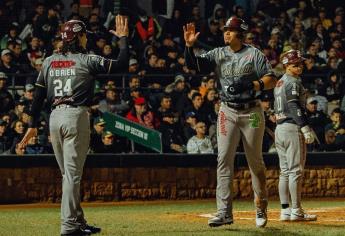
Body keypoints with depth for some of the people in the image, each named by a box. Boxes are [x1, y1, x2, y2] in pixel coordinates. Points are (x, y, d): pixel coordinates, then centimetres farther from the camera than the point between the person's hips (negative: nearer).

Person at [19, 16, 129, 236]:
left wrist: (33, 125, 17)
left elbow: (38, 95, 12)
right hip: (76, 116, -6)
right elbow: (121, 64, -9)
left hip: (55, 117, 6)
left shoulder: (49, 61, 11)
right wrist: (123, 38, 4)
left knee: (69, 173, 14)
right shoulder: (87, 60, -4)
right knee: (73, 172, -6)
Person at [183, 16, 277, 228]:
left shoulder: (254, 54, -2)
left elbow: (271, 80, -7)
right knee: (224, 159, -8)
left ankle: (261, 208, 22)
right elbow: (194, 64, -2)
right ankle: (224, 212, -11)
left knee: (255, 161, 6)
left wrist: (250, 85, -23)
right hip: (228, 112, 3)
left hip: (251, 112, -2)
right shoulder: (219, 54, 7)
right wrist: (189, 45, -18)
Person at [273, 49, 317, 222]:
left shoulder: (279, 83, 19)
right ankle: (296, 211, -9)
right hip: (292, 127, -9)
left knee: (285, 172, 9)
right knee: (296, 170, -8)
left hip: (279, 128, 9)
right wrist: (306, 128, -23)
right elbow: (294, 106, -19)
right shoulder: (293, 82, -9)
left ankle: (285, 211, 8)